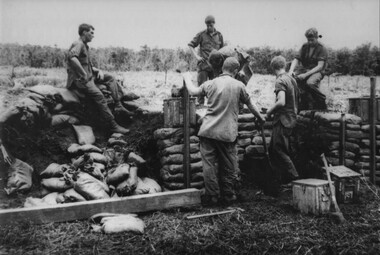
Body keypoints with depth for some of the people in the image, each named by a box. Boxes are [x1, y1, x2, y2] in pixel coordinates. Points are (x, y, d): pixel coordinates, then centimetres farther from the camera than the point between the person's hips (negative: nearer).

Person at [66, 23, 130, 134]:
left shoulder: (85, 46, 22)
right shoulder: (78, 44, -10)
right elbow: (71, 57, -32)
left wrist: (98, 71, 7)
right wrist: (83, 74, -28)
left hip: (89, 77, 11)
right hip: (79, 80, -11)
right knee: (98, 95, -27)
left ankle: (118, 105, -3)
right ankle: (113, 126, -29)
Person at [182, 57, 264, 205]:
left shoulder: (210, 84, 4)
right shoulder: (238, 85, 0)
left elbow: (193, 91, 19)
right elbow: (250, 104, 11)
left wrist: (187, 78, 39)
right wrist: (260, 118, 29)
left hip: (208, 130, 1)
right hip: (227, 132, -1)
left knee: (209, 164, 7)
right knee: (228, 166, 12)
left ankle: (212, 196, 11)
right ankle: (228, 195, 22)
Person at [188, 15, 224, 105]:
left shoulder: (219, 35, 10)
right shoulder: (201, 34, 1)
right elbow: (191, 45, 4)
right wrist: (196, 56, -8)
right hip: (203, 64, -3)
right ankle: (200, 105, 6)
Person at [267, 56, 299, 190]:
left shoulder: (280, 81, -15)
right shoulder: (292, 79, 13)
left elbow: (281, 102, -27)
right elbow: (296, 100, 20)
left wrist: (270, 110, -12)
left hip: (282, 120, -9)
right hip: (291, 118, 9)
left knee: (280, 151, -2)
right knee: (273, 149, 15)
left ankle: (295, 180, 2)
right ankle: (277, 179, 21)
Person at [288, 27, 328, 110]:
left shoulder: (322, 48, -5)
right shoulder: (305, 46, 10)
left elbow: (320, 66, -15)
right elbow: (296, 59, 3)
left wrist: (306, 74, -26)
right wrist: (291, 71, -19)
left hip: (316, 71, -5)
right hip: (304, 69, 5)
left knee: (310, 83, -38)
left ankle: (322, 102, -12)